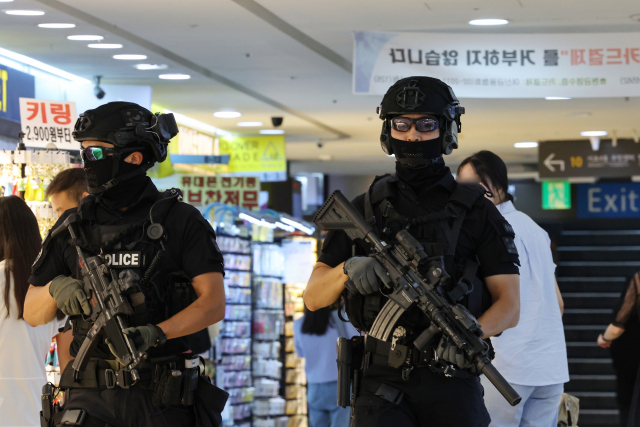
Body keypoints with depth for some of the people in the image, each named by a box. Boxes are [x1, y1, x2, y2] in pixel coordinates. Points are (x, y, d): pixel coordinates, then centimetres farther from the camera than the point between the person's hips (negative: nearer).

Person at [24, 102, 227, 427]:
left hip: (163, 399, -2)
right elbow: (32, 313, 11)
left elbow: (214, 304, -8)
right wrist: (55, 287, -11)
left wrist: (155, 333, -23)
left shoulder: (181, 221, 0)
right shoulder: (73, 226, 10)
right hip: (92, 396, 2)